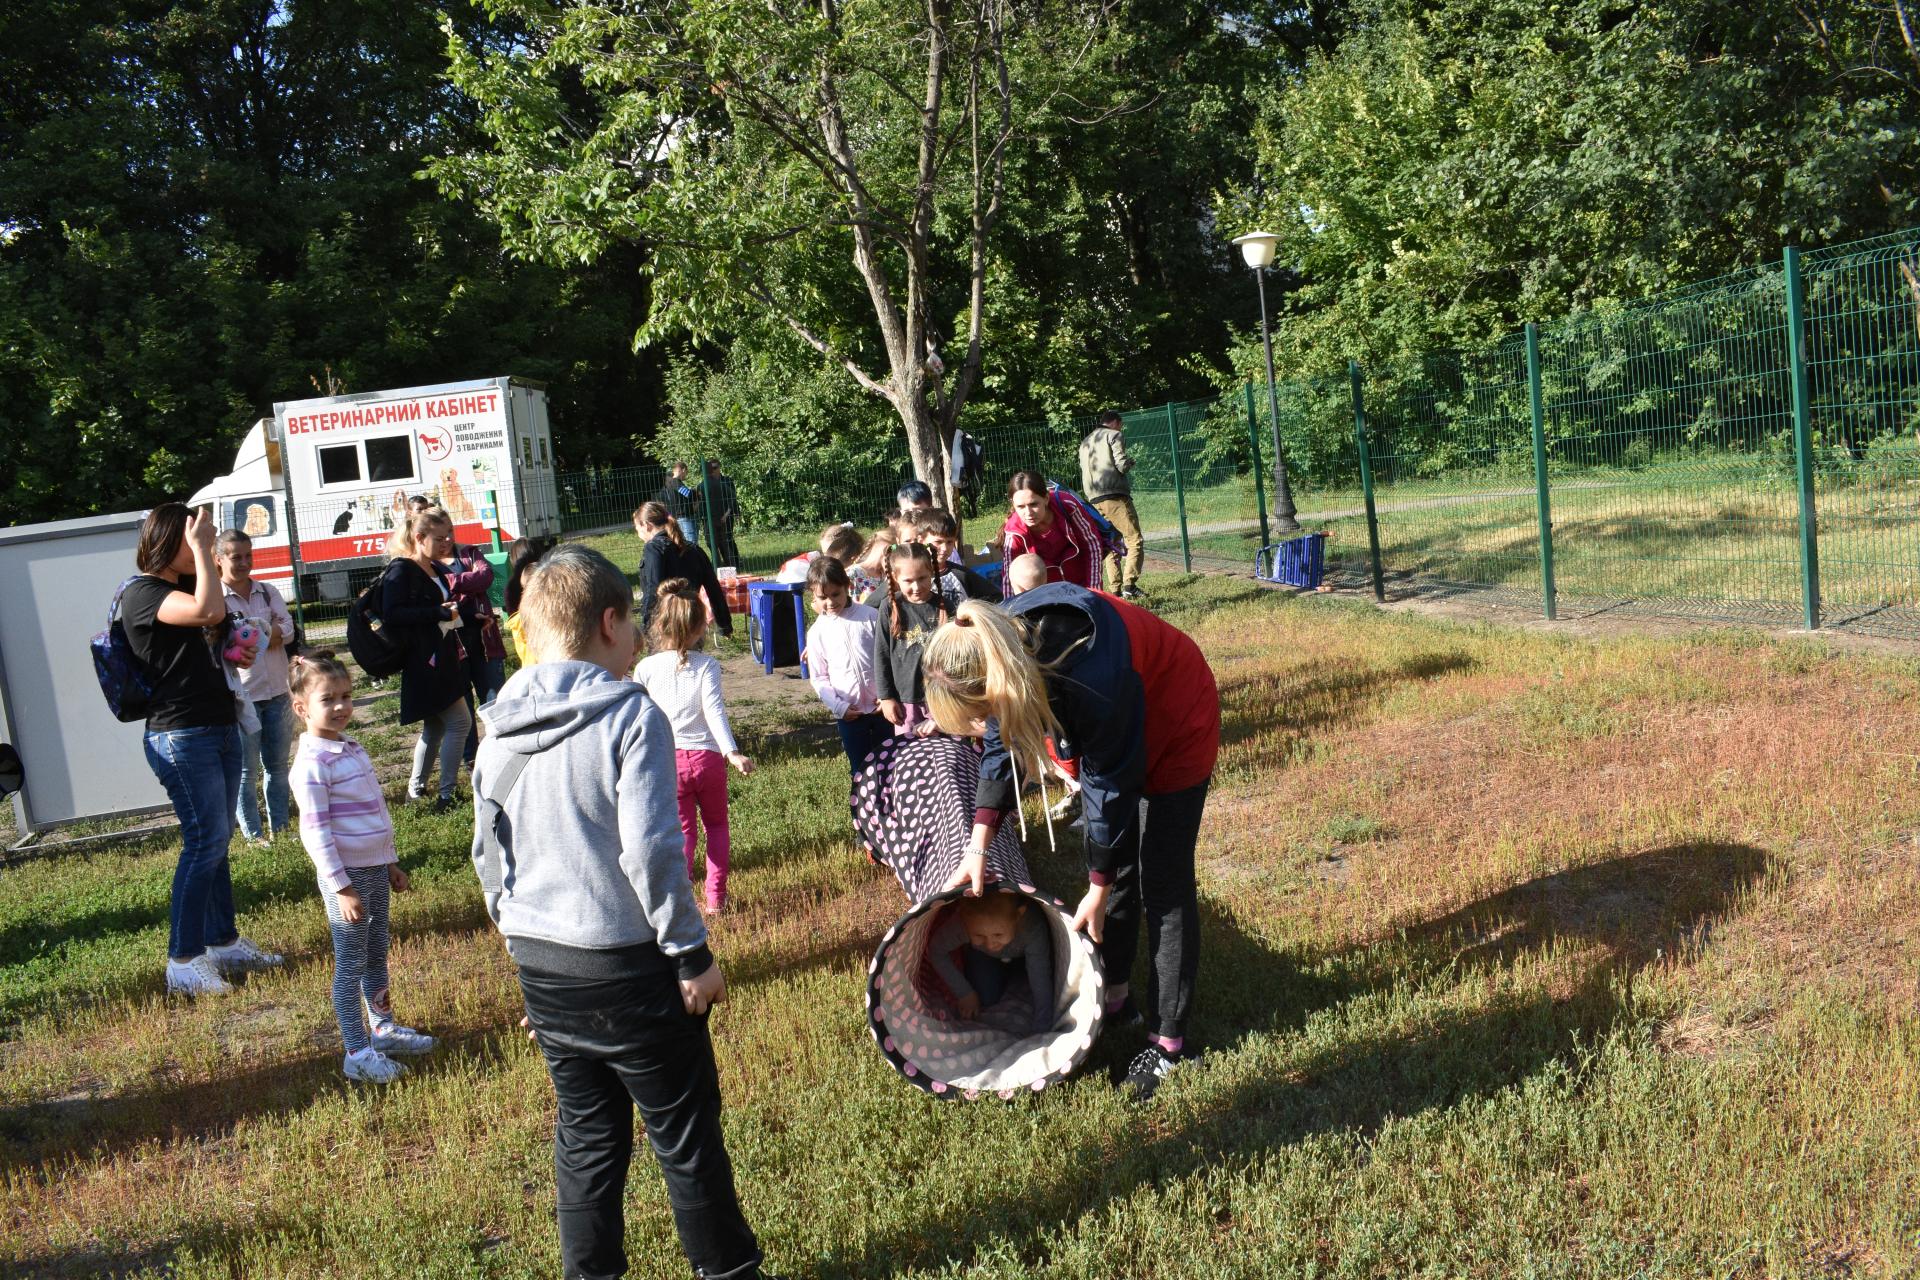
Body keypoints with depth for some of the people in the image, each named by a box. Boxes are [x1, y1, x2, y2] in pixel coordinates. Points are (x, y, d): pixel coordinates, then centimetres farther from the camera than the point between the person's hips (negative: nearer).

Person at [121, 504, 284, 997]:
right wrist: (201, 549, -20)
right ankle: (183, 962, 0)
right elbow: (210, 609, -30)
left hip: (219, 729, 9)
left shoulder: (180, 587, 16)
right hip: (181, 737, -9)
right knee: (205, 843, -8)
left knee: (216, 841, 13)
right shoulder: (142, 592, -14)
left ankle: (223, 943, 21)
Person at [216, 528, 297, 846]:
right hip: (240, 696, -5)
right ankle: (253, 834, 13)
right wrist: (267, 634, -18)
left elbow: (288, 631, -1)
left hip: (276, 693, 5)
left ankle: (279, 828, 25)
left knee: (277, 766, 14)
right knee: (247, 771, 3)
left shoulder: (267, 591, 8)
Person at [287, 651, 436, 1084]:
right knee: (351, 964, 1)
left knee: (377, 954, 18)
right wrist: (342, 888, -20)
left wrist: (391, 863, 20)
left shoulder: (353, 749, 10)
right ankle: (357, 1053, 10)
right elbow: (315, 832, -19)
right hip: (347, 876, -8)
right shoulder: (312, 763, -17)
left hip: (375, 869, 8)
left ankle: (381, 1027, 32)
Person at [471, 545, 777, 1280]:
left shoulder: (500, 728, 5)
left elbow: (487, 852, 12)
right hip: (625, 964, -6)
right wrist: (692, 954, -12)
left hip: (539, 964, 6)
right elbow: (650, 852, -21)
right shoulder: (630, 715, -17)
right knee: (684, 1133, 9)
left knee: (585, 1131, 19)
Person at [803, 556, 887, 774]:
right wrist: (839, 706, -9)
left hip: (881, 705, -1)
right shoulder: (817, 632, -1)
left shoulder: (871, 616, -5)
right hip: (849, 712, 1)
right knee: (860, 766, 9)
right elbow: (818, 677, 2)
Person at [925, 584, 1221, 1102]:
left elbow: (1112, 785, -29)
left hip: (1175, 727, -7)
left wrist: (1098, 889, -17)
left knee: (1163, 884, -3)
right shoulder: (997, 648, -23)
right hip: (1108, 732, 7)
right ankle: (1113, 996, 28)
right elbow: (1003, 745, -8)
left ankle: (1170, 1040, 7)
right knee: (1110, 866, 12)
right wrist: (978, 847, -14)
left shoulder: (1090, 677, -43)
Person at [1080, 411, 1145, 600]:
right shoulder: (1114, 435, 2)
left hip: (1094, 500, 7)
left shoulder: (1085, 442, 24)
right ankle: (1129, 586, -21)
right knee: (1135, 541, -8)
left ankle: (1116, 590, 5)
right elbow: (1122, 464, -9)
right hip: (1114, 496, -7)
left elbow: (1084, 471, 21)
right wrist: (1130, 462, 10)